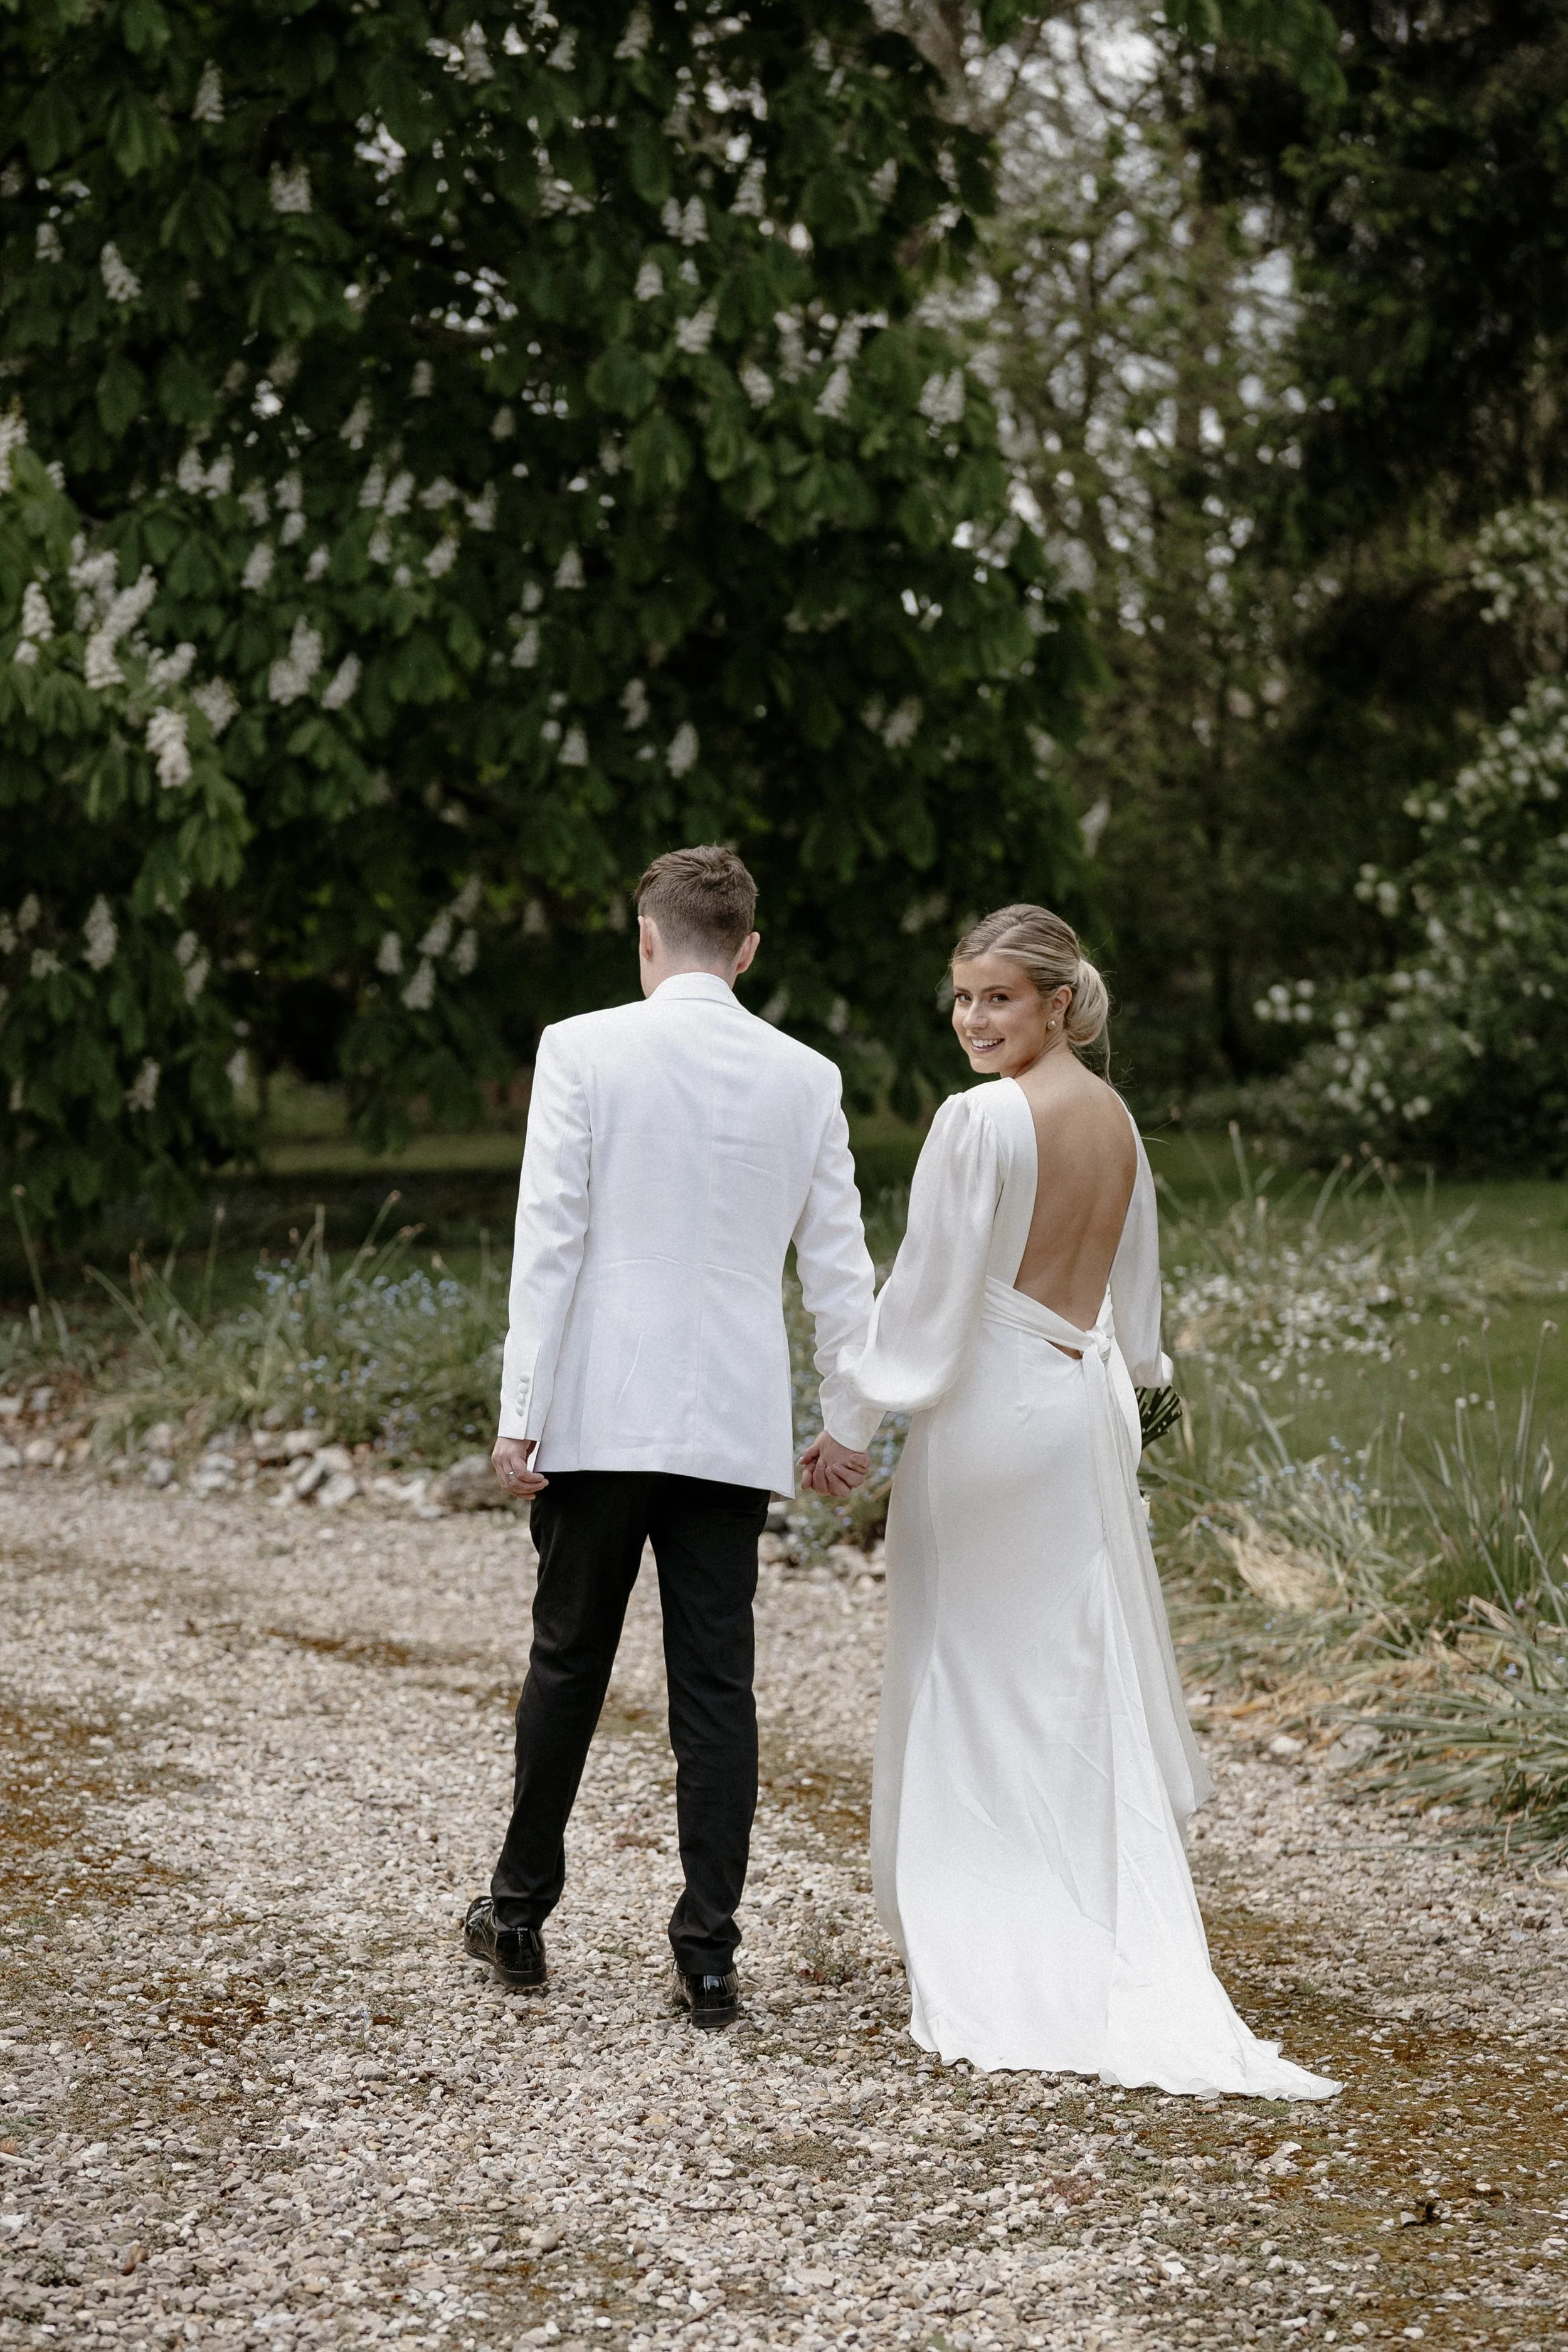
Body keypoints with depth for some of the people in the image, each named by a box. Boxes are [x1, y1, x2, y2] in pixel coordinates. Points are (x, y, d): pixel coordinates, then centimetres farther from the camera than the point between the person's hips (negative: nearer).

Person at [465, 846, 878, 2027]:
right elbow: (840, 1266, 8)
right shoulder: (807, 1077, 4)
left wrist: (520, 1414, -6)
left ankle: (521, 1908, 24)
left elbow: (548, 1240, -8)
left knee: (569, 1662, 12)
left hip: (601, 1417, -2)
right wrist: (853, 1421, 17)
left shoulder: (583, 1051, -5)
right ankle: (709, 1951, 4)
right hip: (736, 1428, 2)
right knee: (717, 1685, 4)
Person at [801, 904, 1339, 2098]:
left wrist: (860, 1416, -7)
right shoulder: (1115, 1116, 7)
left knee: (977, 1680, 2)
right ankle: (1127, 1959, 17)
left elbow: (934, 1288, -15)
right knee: (1091, 1678, 13)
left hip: (992, 1408, -7)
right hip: (1091, 1403, 7)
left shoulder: (981, 1121, -17)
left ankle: (985, 1954, 7)